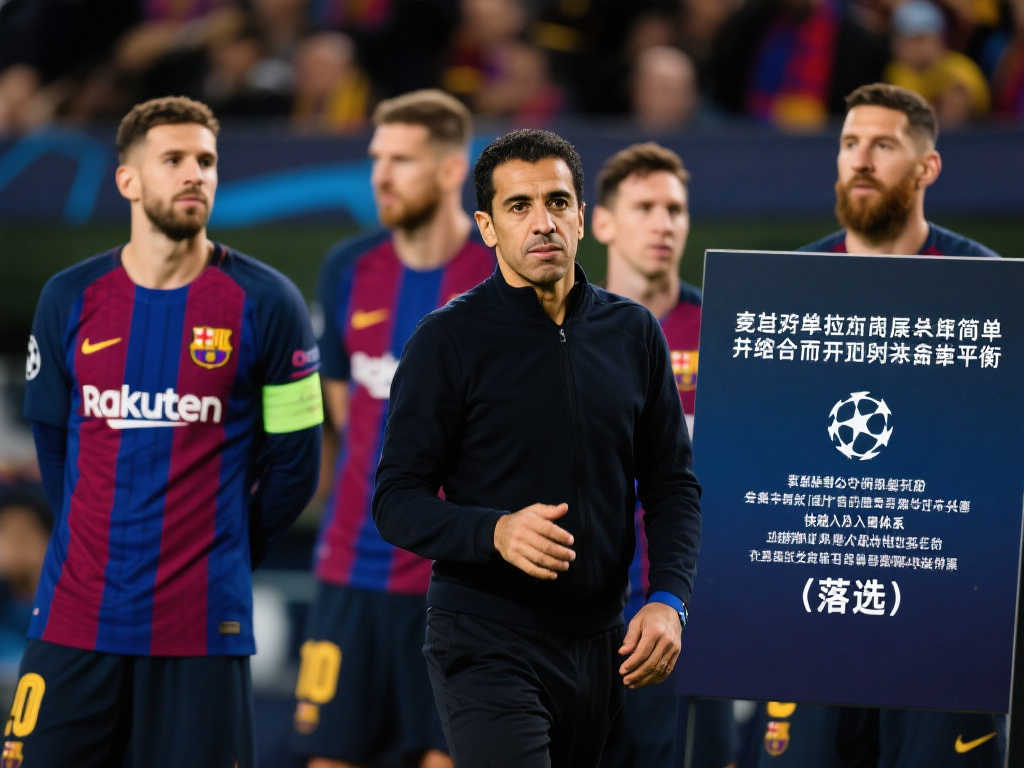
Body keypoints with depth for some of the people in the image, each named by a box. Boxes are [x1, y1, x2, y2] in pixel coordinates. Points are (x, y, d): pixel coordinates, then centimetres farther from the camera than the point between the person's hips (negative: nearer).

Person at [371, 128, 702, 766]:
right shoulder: (450, 340, -5)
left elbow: (673, 484, 11)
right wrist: (497, 532, -25)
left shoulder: (634, 333, 7)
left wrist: (669, 600, -5)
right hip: (489, 644, -5)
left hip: (600, 642, 5)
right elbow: (397, 502, -7)